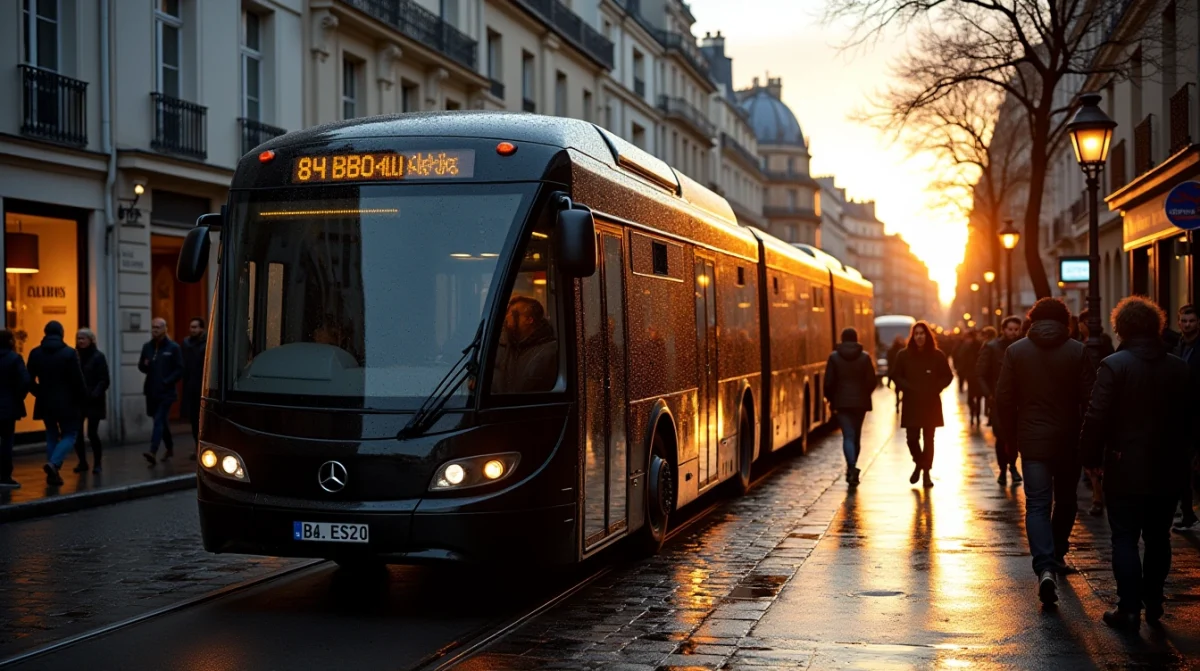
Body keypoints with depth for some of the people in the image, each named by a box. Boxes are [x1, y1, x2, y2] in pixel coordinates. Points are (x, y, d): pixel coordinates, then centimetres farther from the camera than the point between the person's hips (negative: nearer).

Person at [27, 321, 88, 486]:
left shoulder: (35, 353, 0)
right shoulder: (69, 353, -11)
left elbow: (30, 380, 2)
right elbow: (78, 380, -12)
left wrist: (40, 393, 17)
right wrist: (83, 397, 2)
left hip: (45, 402, 4)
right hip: (66, 402, -4)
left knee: (52, 435, 14)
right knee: (70, 435, 6)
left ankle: (53, 473, 11)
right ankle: (53, 463, -17)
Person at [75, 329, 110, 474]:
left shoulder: (98, 356, -4)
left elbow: (104, 380, -9)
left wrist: (95, 394, -23)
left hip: (93, 401, -4)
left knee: (92, 433, -6)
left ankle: (97, 463, 9)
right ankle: (82, 462, 16)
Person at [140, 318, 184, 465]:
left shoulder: (173, 348, -5)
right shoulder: (147, 347, 10)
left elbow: (179, 370, -6)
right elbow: (142, 367, 16)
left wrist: (167, 382, -16)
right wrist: (144, 365, -7)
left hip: (166, 392, -6)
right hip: (151, 391, 6)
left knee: (159, 421, -15)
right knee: (161, 420, 16)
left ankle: (153, 452, -25)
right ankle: (170, 448, 33)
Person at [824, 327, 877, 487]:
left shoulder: (834, 357, -3)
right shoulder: (865, 357, 0)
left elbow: (829, 382, -4)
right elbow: (871, 381, -1)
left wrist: (831, 398, 12)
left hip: (842, 402, -2)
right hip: (860, 402, 2)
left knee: (848, 436, -5)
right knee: (856, 436, 15)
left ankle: (851, 469, -23)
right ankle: (852, 469, 25)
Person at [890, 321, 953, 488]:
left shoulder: (937, 355, 0)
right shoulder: (903, 355, 1)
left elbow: (948, 376, 6)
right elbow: (897, 376, 5)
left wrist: (935, 388, -8)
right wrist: (909, 388, -10)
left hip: (931, 404, 0)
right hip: (911, 404, 0)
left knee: (928, 439, 3)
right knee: (912, 438, -6)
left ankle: (926, 472, 12)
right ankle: (919, 464, 23)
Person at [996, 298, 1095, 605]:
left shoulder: (1016, 351, -2)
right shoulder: (1078, 351, -4)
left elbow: (1004, 399, -2)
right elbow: (1089, 399, -6)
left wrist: (1012, 436, 9)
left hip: (1033, 441, -1)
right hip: (1069, 440, 1)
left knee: (1037, 504, -3)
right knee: (1065, 500, 20)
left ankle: (1045, 567, -20)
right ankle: (1057, 555, 32)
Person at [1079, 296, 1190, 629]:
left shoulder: (1114, 365, -13)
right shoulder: (1179, 368, 2)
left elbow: (1097, 418, -16)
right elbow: (1189, 418, 8)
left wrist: (1090, 457, -5)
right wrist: (1179, 456, 17)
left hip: (1126, 470, -4)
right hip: (1167, 470, 4)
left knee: (1125, 539, 1)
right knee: (1158, 538, 16)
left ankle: (1129, 608, -1)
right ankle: (1153, 601, 21)